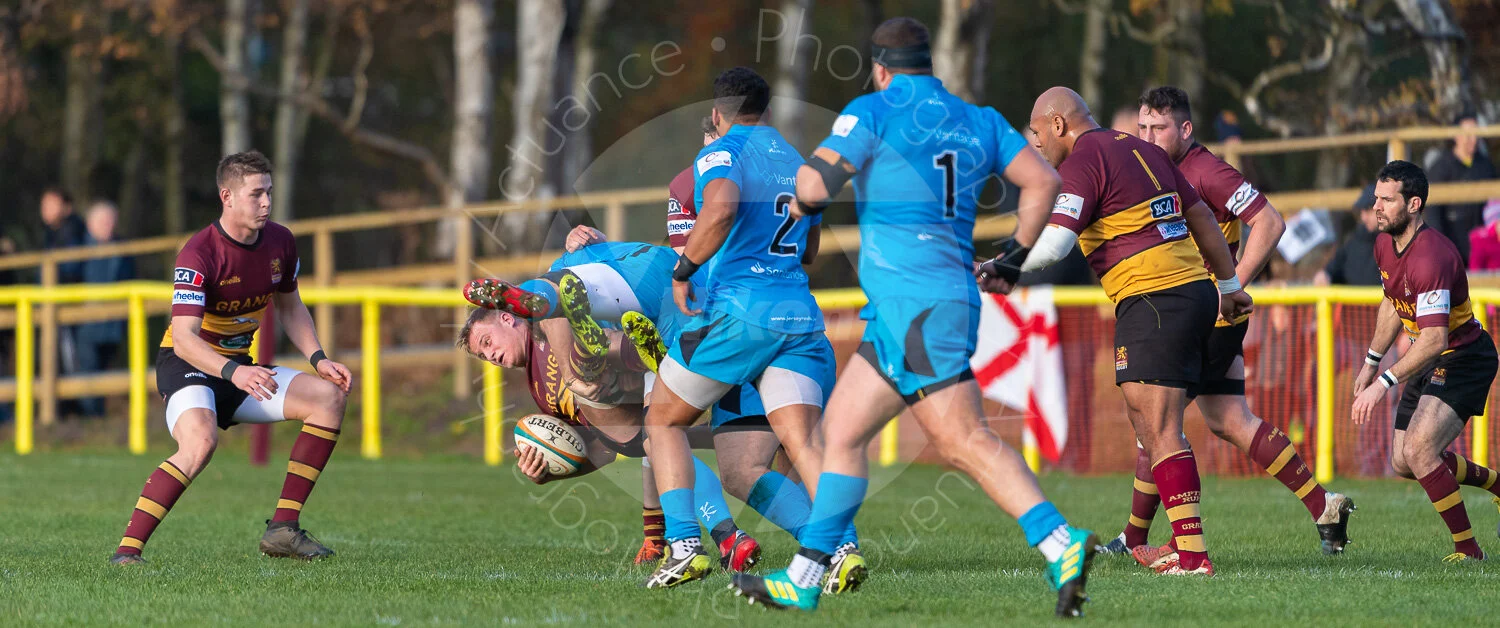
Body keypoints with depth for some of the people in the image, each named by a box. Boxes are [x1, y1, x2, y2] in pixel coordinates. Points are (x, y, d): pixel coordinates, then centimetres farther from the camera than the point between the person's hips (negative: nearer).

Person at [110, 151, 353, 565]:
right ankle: (127, 551, -34)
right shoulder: (199, 254, -23)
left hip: (239, 368, 8)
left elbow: (290, 309, 17)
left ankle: (283, 529, -3)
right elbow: (183, 338, -31)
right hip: (187, 365, -8)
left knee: (330, 397, -4)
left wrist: (319, 359, 2)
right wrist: (233, 372, -46)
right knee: (201, 439, -36)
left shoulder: (280, 243, -1)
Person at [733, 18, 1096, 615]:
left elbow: (813, 186, -10)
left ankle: (1061, 544, -27)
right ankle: (801, 582, 12)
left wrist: (805, 204, 13)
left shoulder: (872, 112, -4)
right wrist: (1015, 255, 18)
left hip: (914, 303, -8)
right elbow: (1043, 181, 9)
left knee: (964, 441, -15)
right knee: (841, 430, 12)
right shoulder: (978, 121, 15)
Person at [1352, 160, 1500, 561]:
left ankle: (1467, 549, -11)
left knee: (1418, 449, -24)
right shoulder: (1385, 244, 0)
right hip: (1429, 362, 10)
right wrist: (1372, 361, 20)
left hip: (1464, 359, -10)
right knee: (1403, 464, 12)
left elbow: (1434, 339, -36)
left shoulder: (1431, 257, -30)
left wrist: (1384, 382, -39)